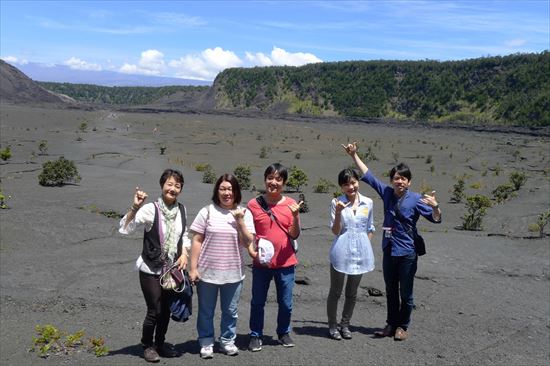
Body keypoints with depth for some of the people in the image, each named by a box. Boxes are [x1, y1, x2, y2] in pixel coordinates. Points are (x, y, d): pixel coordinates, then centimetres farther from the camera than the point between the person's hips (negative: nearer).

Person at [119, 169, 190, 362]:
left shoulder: (181, 210, 0)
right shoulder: (150, 209, -16)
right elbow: (124, 228, -24)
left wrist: (184, 254, -1)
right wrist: (135, 207, -35)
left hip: (172, 269, 5)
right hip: (151, 270, -5)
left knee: (166, 310, 14)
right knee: (154, 311, 1)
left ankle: (160, 344, 34)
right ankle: (147, 345, 24)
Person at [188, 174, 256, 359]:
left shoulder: (244, 213, 1)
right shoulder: (207, 211, -3)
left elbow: (248, 243, -4)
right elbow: (197, 241, -3)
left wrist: (240, 220, -15)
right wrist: (193, 268, -7)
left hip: (233, 272, 1)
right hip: (207, 271, -1)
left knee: (230, 311, 14)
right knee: (206, 311, 11)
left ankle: (228, 341, 32)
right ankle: (206, 343, 27)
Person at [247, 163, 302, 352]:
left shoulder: (290, 204, -2)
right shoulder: (253, 204, -4)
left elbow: (294, 235, -2)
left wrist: (296, 216, -17)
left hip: (286, 263, 1)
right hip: (261, 262, -1)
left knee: (286, 303, 12)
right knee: (257, 302, 10)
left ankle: (284, 333, 33)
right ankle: (256, 336, 27)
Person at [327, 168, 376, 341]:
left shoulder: (368, 202, 3)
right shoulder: (336, 202, -6)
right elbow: (335, 231, -9)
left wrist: (366, 246, 5)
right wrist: (338, 212, -22)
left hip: (360, 253, 3)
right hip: (341, 252, -3)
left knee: (352, 293, 15)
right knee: (335, 291, 7)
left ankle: (345, 324, 31)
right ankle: (332, 325, 23)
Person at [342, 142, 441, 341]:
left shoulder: (416, 199, -12)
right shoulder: (387, 192, 0)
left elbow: (436, 219, -13)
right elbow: (367, 175, 9)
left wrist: (435, 207, -34)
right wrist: (354, 155, 11)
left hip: (407, 252, -4)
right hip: (389, 250, 5)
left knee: (405, 292, 8)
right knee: (391, 291, 16)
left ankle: (402, 326, 22)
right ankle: (391, 324, 28)